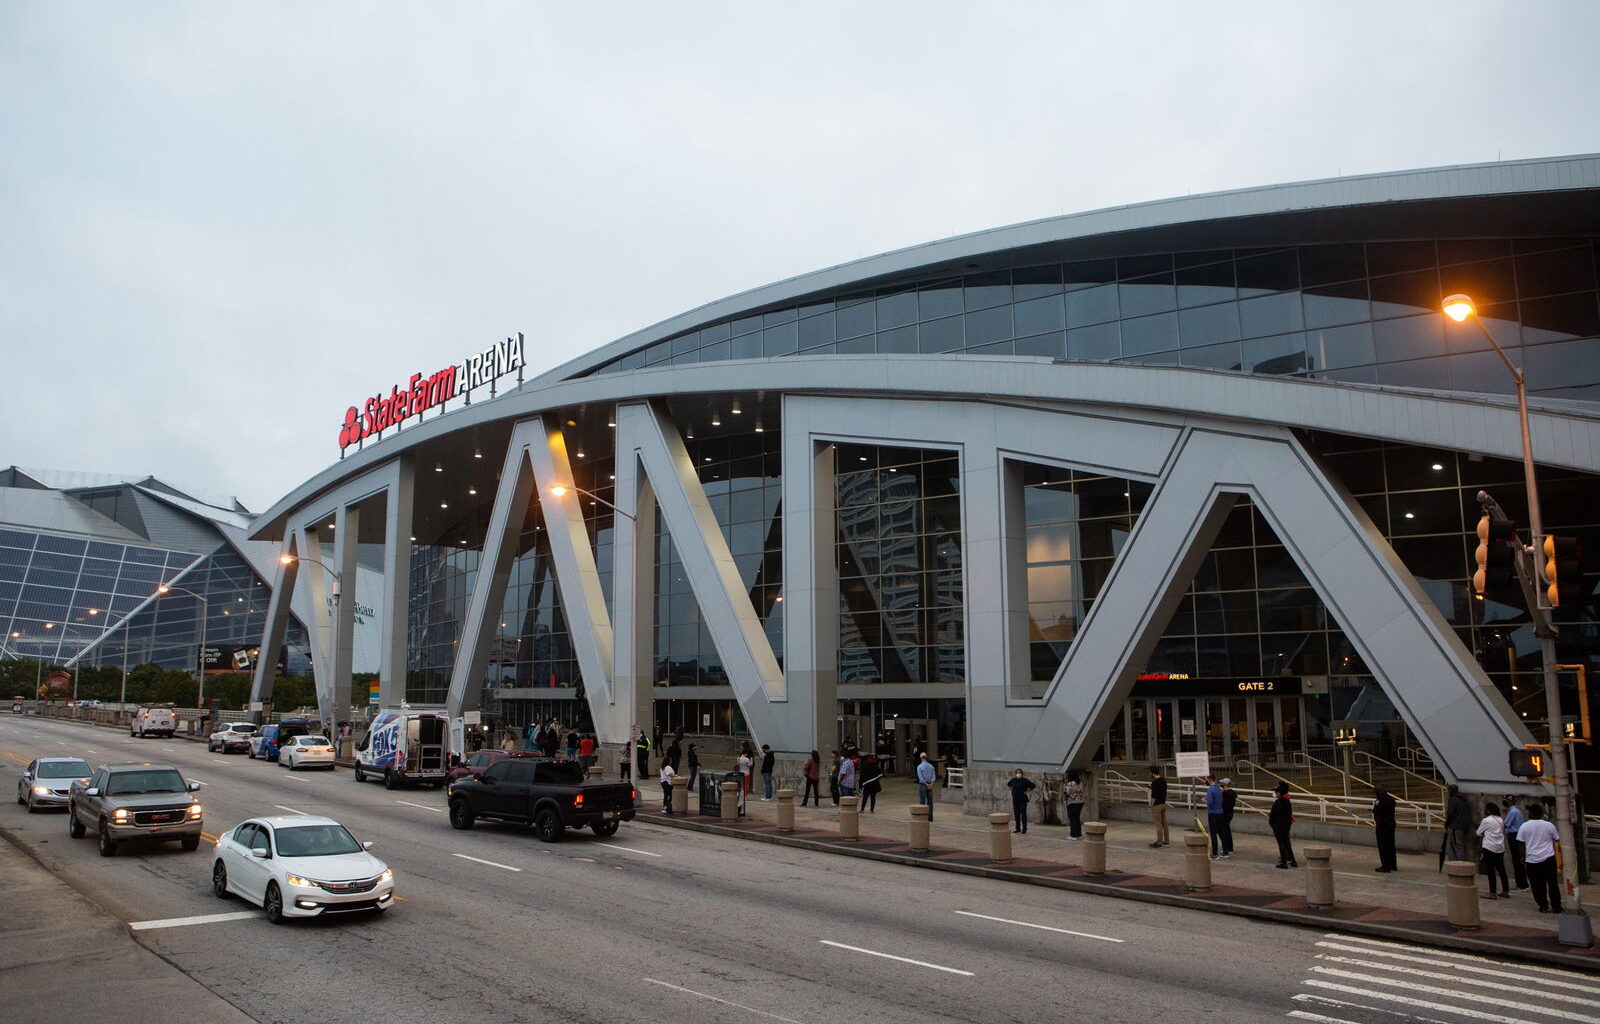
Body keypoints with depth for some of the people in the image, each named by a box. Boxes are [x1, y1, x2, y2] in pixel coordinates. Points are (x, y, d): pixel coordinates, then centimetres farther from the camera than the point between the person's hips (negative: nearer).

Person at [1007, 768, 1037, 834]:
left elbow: (1033, 786, -7)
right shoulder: (1013, 780, 7)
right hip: (1015, 800, 5)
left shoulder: (1025, 780, -7)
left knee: (1023, 814, -5)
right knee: (1016, 815, 8)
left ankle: (1024, 829, 1)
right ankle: (1017, 828, 16)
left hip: (1023, 800, -5)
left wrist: (1027, 791, -7)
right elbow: (1008, 784, 27)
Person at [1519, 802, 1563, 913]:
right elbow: (1557, 840, 9)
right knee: (1552, 883, 9)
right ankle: (1556, 906, 12)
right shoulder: (1549, 825, 0)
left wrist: (1523, 858, 12)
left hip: (1532, 860, -1)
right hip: (1548, 858, 1)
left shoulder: (1524, 826, -3)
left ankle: (1543, 906, 8)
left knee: (1538, 885, 7)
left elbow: (1522, 844, 0)